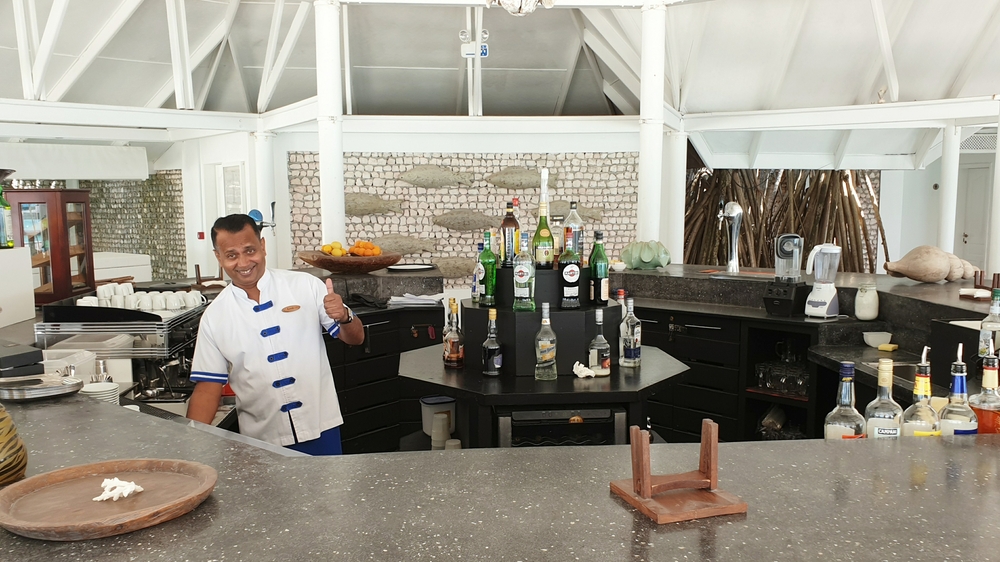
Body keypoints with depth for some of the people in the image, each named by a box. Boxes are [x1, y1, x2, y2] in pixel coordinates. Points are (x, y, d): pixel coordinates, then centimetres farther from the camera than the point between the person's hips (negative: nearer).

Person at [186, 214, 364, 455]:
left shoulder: (305, 285, -4)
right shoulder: (214, 317, 0)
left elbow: (355, 338, 2)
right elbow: (208, 388, 3)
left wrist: (344, 317, -20)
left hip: (320, 430, -1)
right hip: (261, 441, 1)